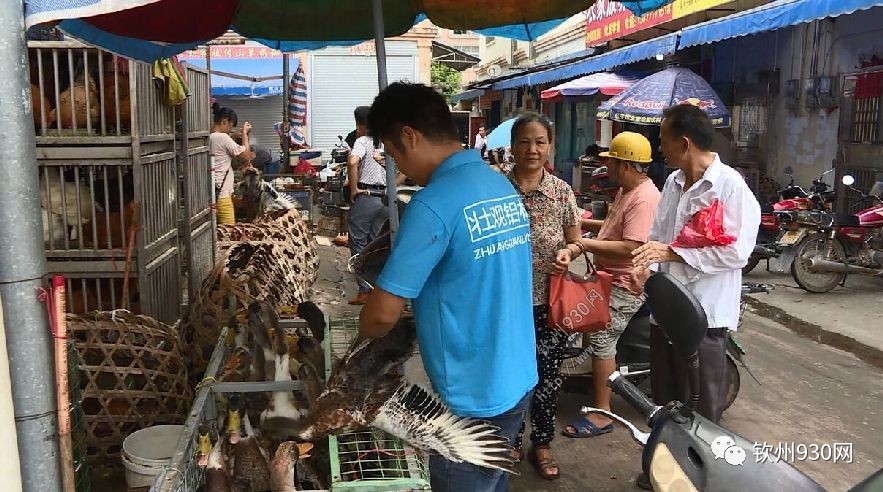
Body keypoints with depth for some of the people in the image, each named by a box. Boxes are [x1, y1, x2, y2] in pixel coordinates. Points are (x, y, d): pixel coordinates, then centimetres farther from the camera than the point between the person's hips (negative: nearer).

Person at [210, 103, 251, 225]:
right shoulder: (223, 138, -14)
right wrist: (245, 133, 3)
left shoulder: (209, 137, 11)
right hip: (221, 192, -9)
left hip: (213, 191, 9)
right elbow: (245, 153, -8)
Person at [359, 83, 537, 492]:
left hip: (473, 398, -8)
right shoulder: (504, 188, 4)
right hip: (515, 382, 8)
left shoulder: (434, 204, -23)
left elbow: (383, 314, -21)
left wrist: (366, 331, 2)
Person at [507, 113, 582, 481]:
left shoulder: (562, 192, -1)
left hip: (550, 300, 1)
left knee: (548, 374, 11)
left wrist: (568, 252, -15)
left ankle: (542, 443, 31)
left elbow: (575, 241, 7)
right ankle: (511, 440, 34)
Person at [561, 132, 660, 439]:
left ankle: (601, 415, -2)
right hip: (610, 277, 11)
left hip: (624, 286, -11)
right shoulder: (626, 190, 11)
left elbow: (630, 248, -30)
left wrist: (585, 244, -26)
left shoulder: (644, 198, -22)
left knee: (601, 340, -10)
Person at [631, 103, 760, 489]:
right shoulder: (673, 182, 9)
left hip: (704, 312, -7)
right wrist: (646, 267, -8)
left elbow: (736, 252, -21)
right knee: (665, 399, 22)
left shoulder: (731, 186, -15)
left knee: (701, 408, 8)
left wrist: (673, 253, -21)